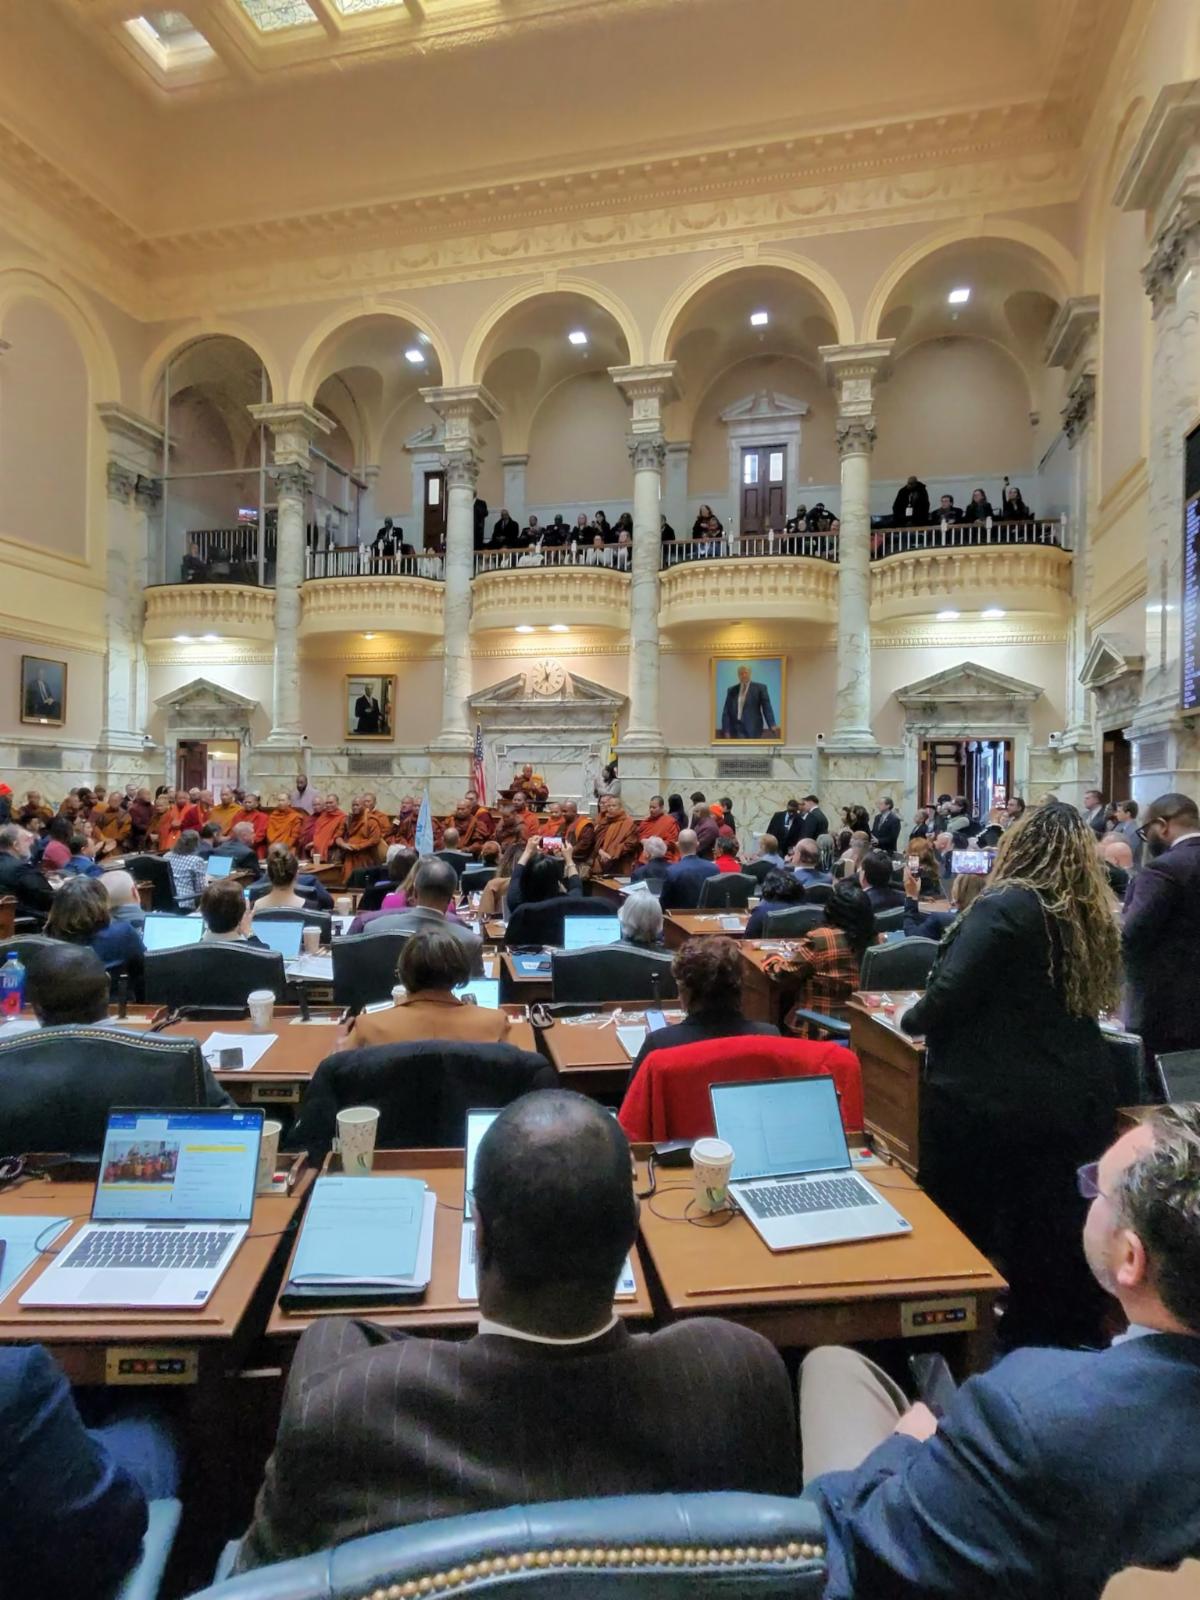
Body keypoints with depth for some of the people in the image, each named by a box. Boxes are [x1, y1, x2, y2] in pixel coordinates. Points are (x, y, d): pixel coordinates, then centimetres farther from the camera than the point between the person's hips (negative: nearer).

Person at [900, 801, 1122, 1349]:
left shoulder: (1004, 907, -18)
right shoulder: (1095, 916, 6)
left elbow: (949, 994, -22)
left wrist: (911, 1020, -3)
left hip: (991, 1102, -7)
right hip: (1079, 1099, 7)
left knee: (959, 1239, 12)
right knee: (1056, 1242, 19)